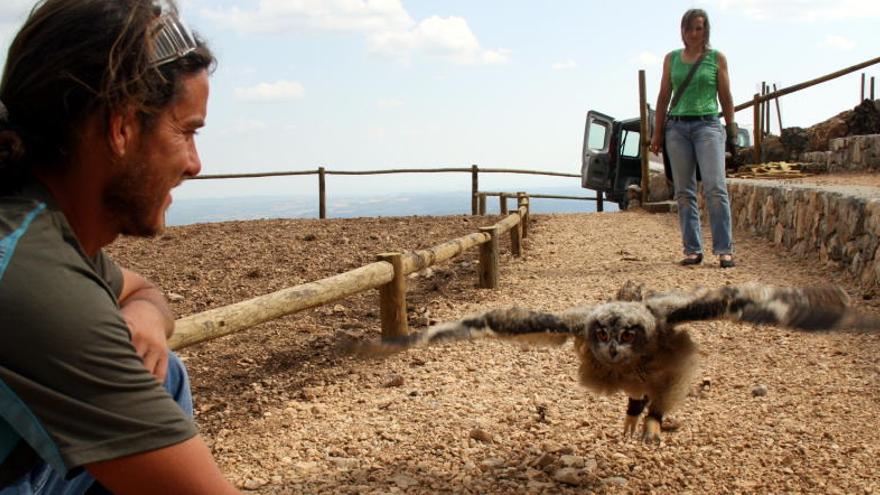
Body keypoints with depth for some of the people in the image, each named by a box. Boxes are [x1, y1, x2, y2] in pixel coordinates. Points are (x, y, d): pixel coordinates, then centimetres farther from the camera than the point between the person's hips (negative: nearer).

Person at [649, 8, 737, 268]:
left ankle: (724, 249, -11)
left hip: (708, 125, -2)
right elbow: (663, 97, 13)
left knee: (715, 187, -14)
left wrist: (731, 129, 7)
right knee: (684, 192, 1)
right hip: (676, 127, 3)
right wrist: (657, 133, 9)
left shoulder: (717, 58, 7)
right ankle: (692, 250, 6)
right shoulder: (672, 58, 12)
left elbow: (726, 96, 8)